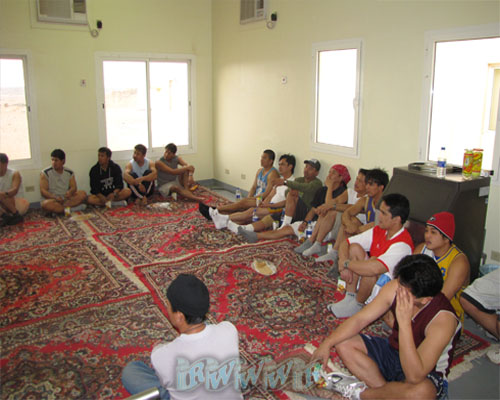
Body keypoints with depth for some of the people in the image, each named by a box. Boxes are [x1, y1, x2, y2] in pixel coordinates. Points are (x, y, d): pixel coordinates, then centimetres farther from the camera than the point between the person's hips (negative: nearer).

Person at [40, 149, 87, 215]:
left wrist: (70, 192, -23)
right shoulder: (45, 173, -2)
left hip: (67, 199, 3)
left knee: (82, 194, -22)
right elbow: (43, 190, -9)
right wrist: (55, 197, -26)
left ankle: (57, 209, -30)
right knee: (45, 204, -37)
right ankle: (73, 208, -32)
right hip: (53, 200, -3)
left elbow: (73, 187, 2)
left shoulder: (69, 172, 8)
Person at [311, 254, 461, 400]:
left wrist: (404, 322, -42)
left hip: (427, 374, -5)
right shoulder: (395, 288, -18)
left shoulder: (443, 318, -33)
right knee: (343, 343, -8)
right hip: (393, 350, 5)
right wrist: (327, 343, -17)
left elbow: (415, 376, -37)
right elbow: (359, 319, -9)